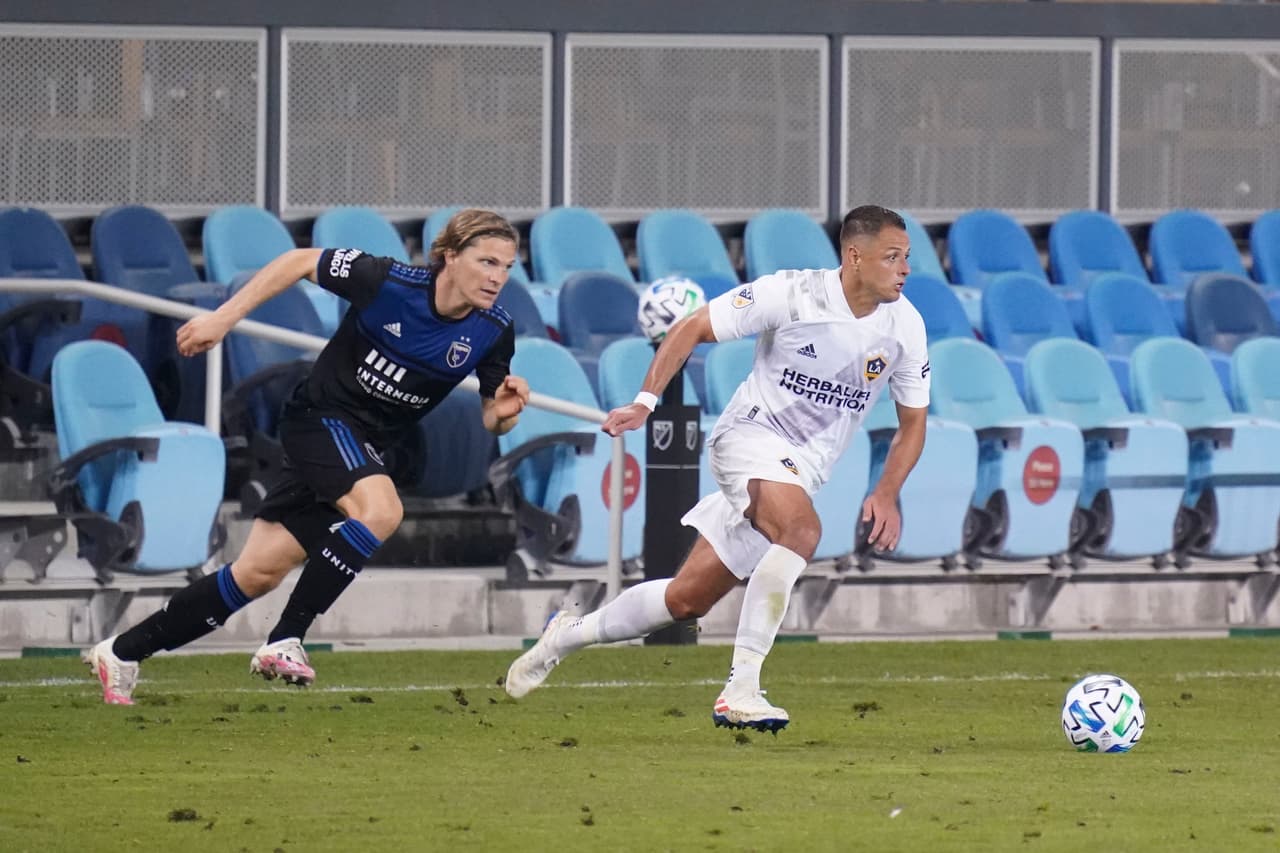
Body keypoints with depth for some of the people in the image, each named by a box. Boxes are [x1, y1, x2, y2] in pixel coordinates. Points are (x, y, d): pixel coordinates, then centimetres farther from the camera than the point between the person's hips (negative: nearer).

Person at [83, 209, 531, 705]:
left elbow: (490, 420, 1)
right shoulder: (388, 282, -22)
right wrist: (224, 317, -9)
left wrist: (504, 411, -22)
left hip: (362, 450, 5)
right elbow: (300, 262, -8)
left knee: (259, 574, 5)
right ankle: (283, 643, -29)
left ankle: (121, 653, 17)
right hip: (319, 417, -5)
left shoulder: (493, 333, -10)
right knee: (380, 509, -34)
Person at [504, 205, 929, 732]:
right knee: (801, 528, -36)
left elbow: (913, 423, 9)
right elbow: (693, 328, -7)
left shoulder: (905, 325, -3)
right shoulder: (792, 294, -16)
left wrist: (887, 495, -6)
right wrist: (646, 401, -14)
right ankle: (739, 691, -34)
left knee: (686, 600, 5)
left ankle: (568, 635, 29)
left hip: (802, 471, 6)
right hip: (750, 434, -6)